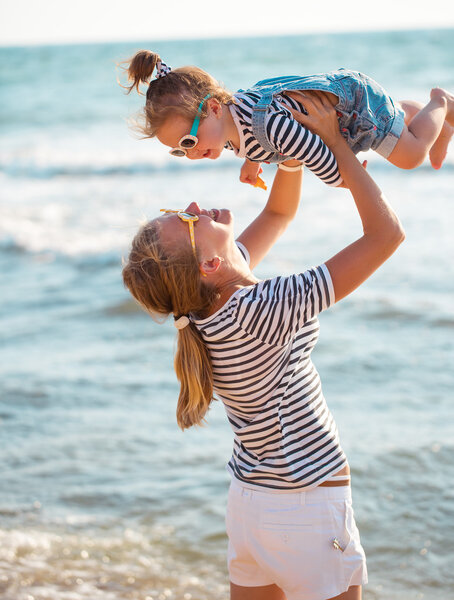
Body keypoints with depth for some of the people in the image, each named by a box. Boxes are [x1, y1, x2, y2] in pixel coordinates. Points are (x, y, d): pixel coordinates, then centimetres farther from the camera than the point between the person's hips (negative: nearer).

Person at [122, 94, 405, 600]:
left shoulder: (210, 300, -4)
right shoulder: (264, 310, -28)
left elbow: (279, 212, 14)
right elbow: (386, 233, -25)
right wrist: (333, 142, -16)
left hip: (249, 502, 8)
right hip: (308, 515, -8)